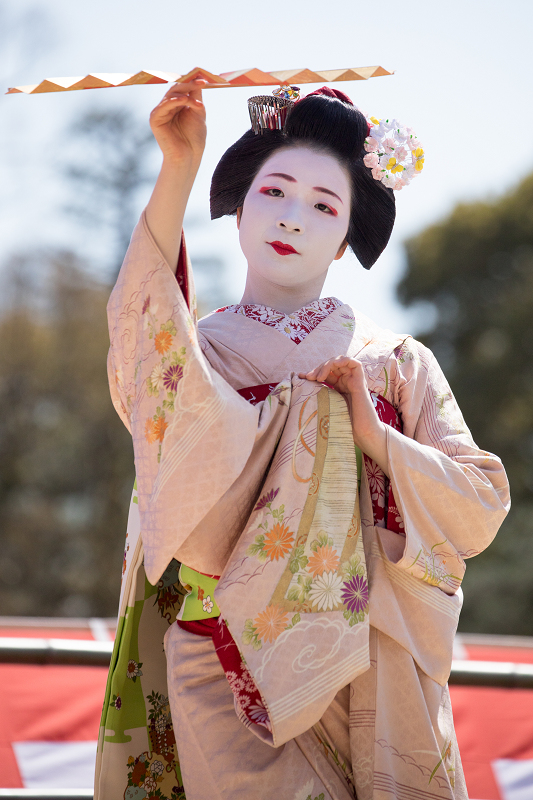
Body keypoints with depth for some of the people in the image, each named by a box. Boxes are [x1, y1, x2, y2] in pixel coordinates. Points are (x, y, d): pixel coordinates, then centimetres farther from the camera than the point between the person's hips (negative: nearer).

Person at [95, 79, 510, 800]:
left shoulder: (396, 363, 9)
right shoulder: (194, 348, 7)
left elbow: (482, 512, 2)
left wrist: (374, 436, -10)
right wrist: (178, 172, -27)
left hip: (368, 679, 1)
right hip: (227, 677, -1)